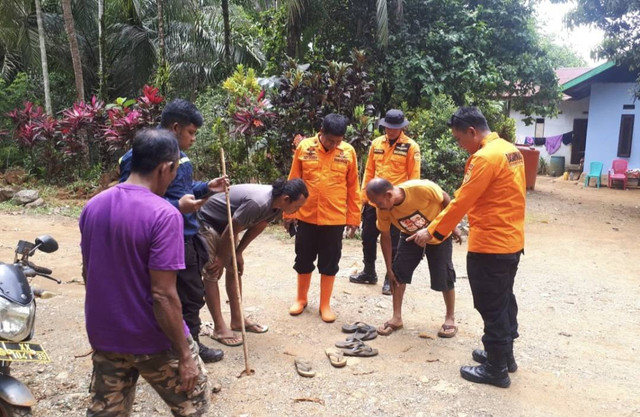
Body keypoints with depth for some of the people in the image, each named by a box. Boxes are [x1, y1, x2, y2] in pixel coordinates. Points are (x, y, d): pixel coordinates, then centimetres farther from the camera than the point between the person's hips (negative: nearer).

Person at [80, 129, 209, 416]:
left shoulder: (93, 206, -1)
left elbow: (88, 272, 10)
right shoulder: (164, 215, -24)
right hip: (153, 341, -6)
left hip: (104, 336, 6)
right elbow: (163, 295, -25)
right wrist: (185, 355, -15)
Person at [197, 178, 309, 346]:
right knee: (212, 274, -8)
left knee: (235, 269, 9)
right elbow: (229, 233, -29)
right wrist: (221, 260, -14)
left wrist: (238, 254, 2)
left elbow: (256, 228, 2)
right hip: (207, 222, -9)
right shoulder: (258, 203, -38)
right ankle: (219, 328, -3)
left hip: (226, 223, 9)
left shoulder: (277, 204, -10)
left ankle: (237, 320, 18)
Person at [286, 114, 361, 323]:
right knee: (303, 260, 14)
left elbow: (353, 188, 2)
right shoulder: (304, 148, -4)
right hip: (306, 216, 1)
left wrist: (354, 218, 3)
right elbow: (293, 183, 1)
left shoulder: (348, 152, -3)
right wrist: (289, 213, 2)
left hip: (335, 219, 0)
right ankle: (301, 299, 33)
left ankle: (325, 304, 25)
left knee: (329, 263, 9)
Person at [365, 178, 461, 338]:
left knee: (443, 276, -4)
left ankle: (450, 318, 17)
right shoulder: (382, 209, -24)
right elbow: (385, 237, -11)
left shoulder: (421, 188, -39)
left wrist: (454, 227, -11)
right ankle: (397, 317, 9)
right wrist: (389, 268, -8)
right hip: (411, 236, 3)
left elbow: (445, 199, -19)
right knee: (398, 272, -5)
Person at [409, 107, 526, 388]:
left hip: (489, 244, -10)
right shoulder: (510, 150, 9)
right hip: (511, 240, 10)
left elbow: (461, 202, -20)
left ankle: (496, 369, 14)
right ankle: (504, 354, 35)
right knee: (504, 300, 20)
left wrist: (432, 232, -12)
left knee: (491, 306, 2)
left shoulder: (485, 157, -20)